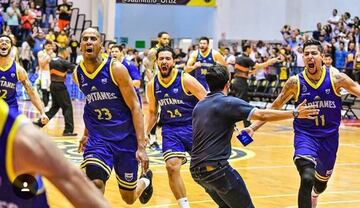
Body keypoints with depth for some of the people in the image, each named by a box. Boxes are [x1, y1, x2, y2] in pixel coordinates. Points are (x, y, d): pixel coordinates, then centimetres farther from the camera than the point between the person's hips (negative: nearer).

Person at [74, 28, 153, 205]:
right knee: (95, 184, -26)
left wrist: (141, 146, -19)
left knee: (129, 198, 12)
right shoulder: (77, 74, 0)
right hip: (98, 138, 2)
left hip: (125, 138, -2)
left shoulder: (116, 69, -14)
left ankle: (145, 179, 47)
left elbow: (135, 107, -13)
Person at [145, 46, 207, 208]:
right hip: (170, 129, 3)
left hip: (192, 126, -3)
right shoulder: (152, 85, 1)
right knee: (172, 166, -17)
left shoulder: (186, 80, -13)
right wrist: (145, 133, 5)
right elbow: (152, 112, 16)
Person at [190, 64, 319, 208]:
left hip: (196, 169, 8)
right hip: (216, 168, -8)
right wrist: (295, 113, -11)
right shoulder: (228, 102, -8)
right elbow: (262, 115, -16)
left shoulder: (199, 106, 14)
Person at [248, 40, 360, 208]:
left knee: (322, 182, 24)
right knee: (307, 179, -29)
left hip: (329, 136, 2)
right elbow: (274, 108, 1)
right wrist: (253, 127, -3)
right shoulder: (295, 82, -9)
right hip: (305, 135, -2)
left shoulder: (335, 78, -10)